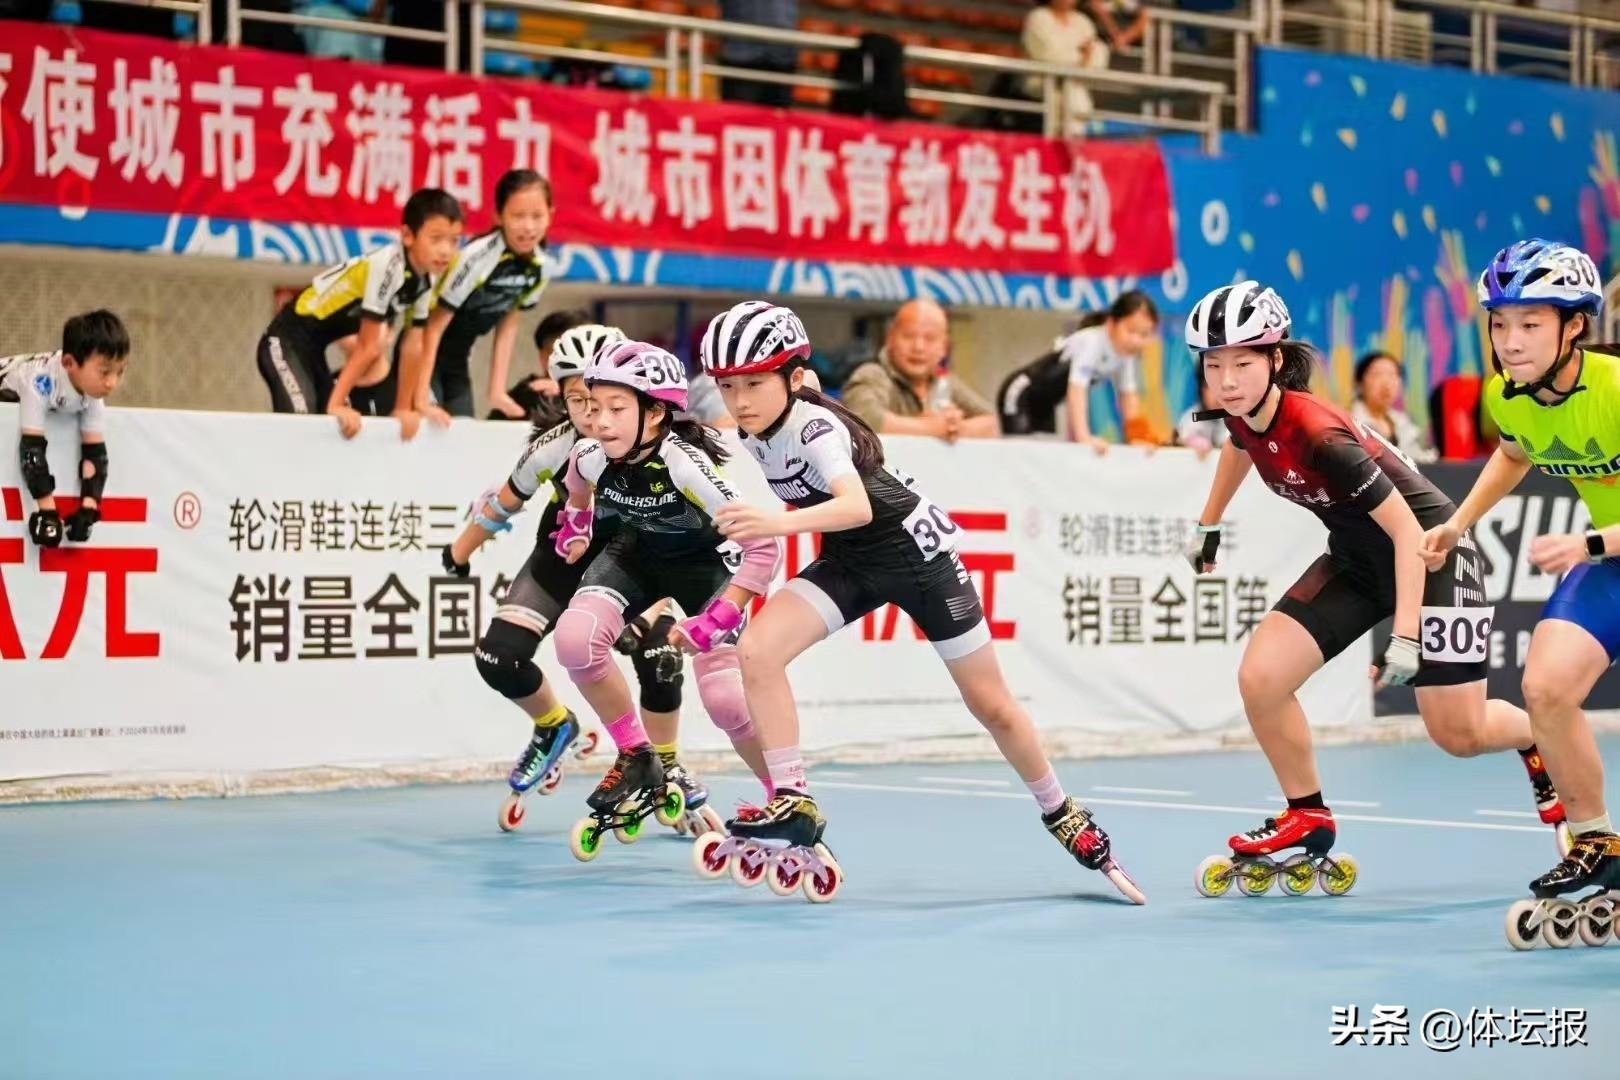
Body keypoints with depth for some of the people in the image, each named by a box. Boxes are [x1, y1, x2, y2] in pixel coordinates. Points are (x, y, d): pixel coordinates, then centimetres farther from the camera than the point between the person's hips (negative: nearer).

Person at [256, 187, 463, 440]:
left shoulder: (426, 278, -1)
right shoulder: (388, 265, -27)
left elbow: (413, 347, 5)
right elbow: (367, 348, -24)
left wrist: (403, 410, 7)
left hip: (313, 348, 9)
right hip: (287, 341, -9)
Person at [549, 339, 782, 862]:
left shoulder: (685, 464, -37)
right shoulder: (593, 456, -22)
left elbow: (764, 545, -35)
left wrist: (718, 619, -36)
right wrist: (575, 525, 13)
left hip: (705, 561, -4)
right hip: (637, 551, 4)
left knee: (724, 697, -19)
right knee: (576, 638, -22)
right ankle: (637, 760, 0)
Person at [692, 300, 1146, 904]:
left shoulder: (815, 427, -30)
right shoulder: (753, 437, -7)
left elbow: (857, 508, -50)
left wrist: (779, 523, -64)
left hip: (913, 549, -6)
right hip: (848, 561, 6)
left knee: (991, 705, 6)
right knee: (757, 651, -20)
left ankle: (1061, 814, 30)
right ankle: (793, 807, -13)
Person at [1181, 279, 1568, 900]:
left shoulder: (1319, 435, -33)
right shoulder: (1243, 416, -11)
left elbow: (1407, 532, -29)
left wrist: (1406, 638, -33)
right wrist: (1208, 527, 26)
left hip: (1429, 557, -7)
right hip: (1357, 558, 7)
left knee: (1459, 735, 0)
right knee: (1259, 678, -10)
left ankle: (1538, 743, 36)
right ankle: (1308, 819, 9)